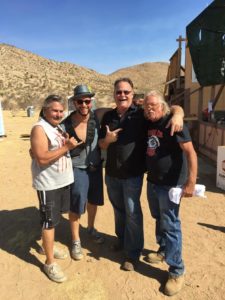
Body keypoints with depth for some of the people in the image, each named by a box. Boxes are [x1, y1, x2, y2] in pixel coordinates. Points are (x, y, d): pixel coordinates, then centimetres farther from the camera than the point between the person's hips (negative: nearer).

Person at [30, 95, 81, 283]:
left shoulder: (59, 127, 11)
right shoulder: (39, 129, -15)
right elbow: (42, 158, -25)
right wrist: (67, 146, -23)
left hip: (63, 181, 8)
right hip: (48, 184, -8)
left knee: (54, 218, 23)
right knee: (49, 221, 3)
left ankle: (47, 245, 45)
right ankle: (49, 263, 19)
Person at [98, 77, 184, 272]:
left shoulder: (141, 114, -9)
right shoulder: (108, 116, 4)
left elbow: (173, 108, -8)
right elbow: (101, 144, 10)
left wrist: (177, 114, -31)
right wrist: (107, 139, -13)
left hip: (133, 174, -4)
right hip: (111, 173, 5)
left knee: (132, 213, 4)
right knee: (118, 209, 21)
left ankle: (133, 254, 22)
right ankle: (122, 239, 45)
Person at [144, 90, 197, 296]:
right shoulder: (148, 124, 5)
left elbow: (191, 153, -20)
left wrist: (190, 182, -24)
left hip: (170, 184, -7)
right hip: (152, 181, 7)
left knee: (170, 225, 0)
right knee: (159, 219, 21)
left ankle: (177, 271, 16)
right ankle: (163, 250, 43)